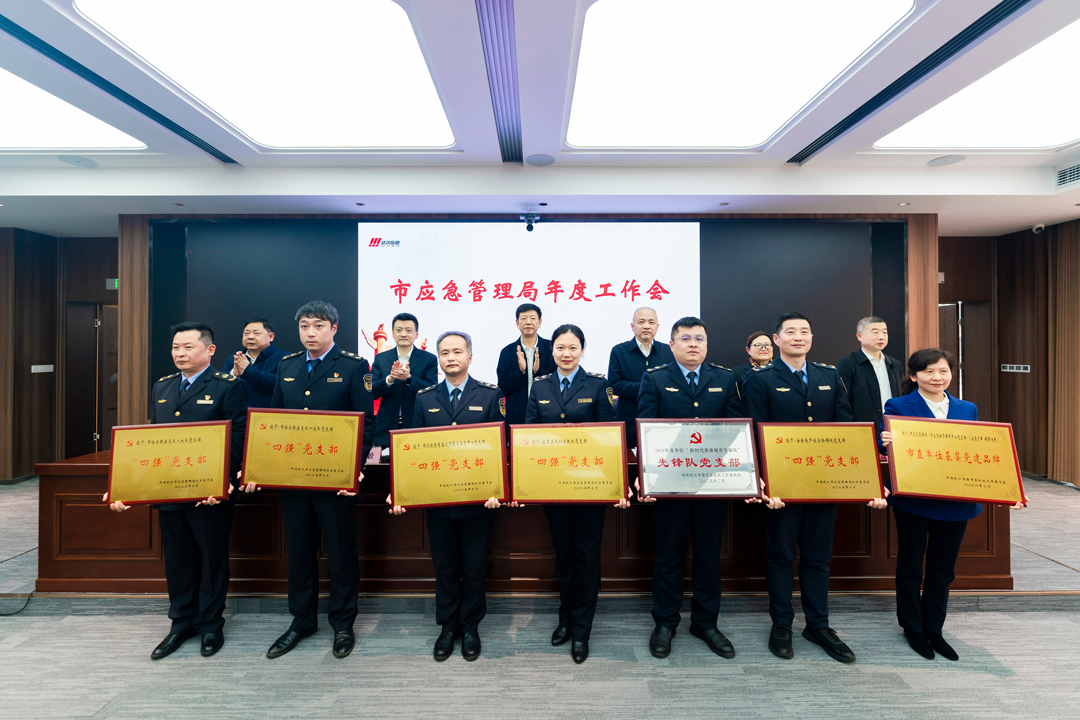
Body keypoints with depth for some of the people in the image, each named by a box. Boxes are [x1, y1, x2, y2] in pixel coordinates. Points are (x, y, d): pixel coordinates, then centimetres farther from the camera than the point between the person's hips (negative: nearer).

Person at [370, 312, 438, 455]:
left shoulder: (429, 359, 1)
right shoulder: (380, 358, 8)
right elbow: (372, 392, 0)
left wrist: (409, 378, -24)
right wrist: (390, 379, -20)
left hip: (417, 427, -2)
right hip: (387, 428, 2)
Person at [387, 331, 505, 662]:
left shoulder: (491, 395, -3)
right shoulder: (425, 398, 5)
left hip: (477, 498, -2)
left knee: (474, 567, 12)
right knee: (444, 567, 16)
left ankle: (470, 627, 32)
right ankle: (448, 626, 35)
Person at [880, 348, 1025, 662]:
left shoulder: (968, 409, 7)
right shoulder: (898, 407, -7)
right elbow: (887, 448, -14)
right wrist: (887, 444, -37)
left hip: (956, 502, 4)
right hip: (913, 501, -4)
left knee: (943, 568, 15)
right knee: (910, 565, 11)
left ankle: (934, 628, 32)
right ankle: (913, 627, 29)